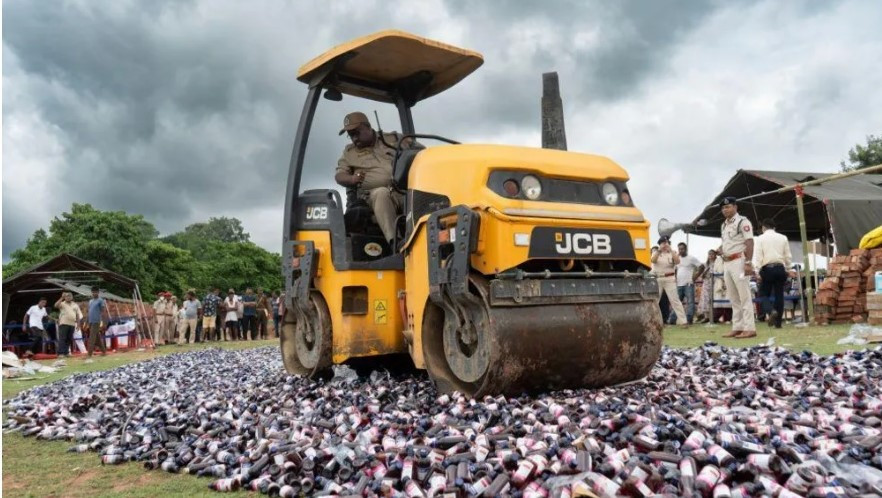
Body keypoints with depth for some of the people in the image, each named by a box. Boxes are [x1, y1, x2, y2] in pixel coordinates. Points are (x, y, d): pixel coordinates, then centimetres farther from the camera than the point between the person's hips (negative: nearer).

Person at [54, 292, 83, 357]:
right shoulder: (62, 304, 5)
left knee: (69, 339, 7)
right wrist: (62, 298, -20)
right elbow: (56, 305, -17)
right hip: (63, 323, -5)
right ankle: (61, 353, -11)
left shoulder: (75, 305, 17)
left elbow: (78, 314, 17)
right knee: (62, 338, -9)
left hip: (72, 324, 5)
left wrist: (78, 323, 9)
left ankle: (66, 352, 14)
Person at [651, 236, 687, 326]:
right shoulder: (656, 253, 8)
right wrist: (659, 250, -22)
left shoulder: (672, 253, 6)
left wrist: (670, 250, -20)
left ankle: (683, 321, -6)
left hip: (669, 279, -1)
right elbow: (653, 260, -13)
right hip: (657, 279, 1)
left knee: (675, 300, -5)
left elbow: (677, 261, -14)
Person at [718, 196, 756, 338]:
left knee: (744, 296, -8)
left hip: (739, 261, -9)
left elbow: (749, 243, -14)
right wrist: (721, 249, 5)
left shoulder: (742, 221, -7)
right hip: (727, 263, 9)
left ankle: (749, 328, -8)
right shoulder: (723, 225, 18)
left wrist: (748, 263, -22)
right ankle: (737, 328, 14)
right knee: (733, 298, 9)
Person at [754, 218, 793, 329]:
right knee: (779, 295, 6)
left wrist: (759, 272, -3)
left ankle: (771, 311, -23)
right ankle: (778, 322, 6)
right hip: (780, 268, 3)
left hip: (767, 269, -3)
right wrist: (786, 269, 18)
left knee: (764, 294, 5)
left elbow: (758, 257, -6)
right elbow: (788, 256, 9)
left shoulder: (760, 239, 1)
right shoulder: (783, 238, 9)